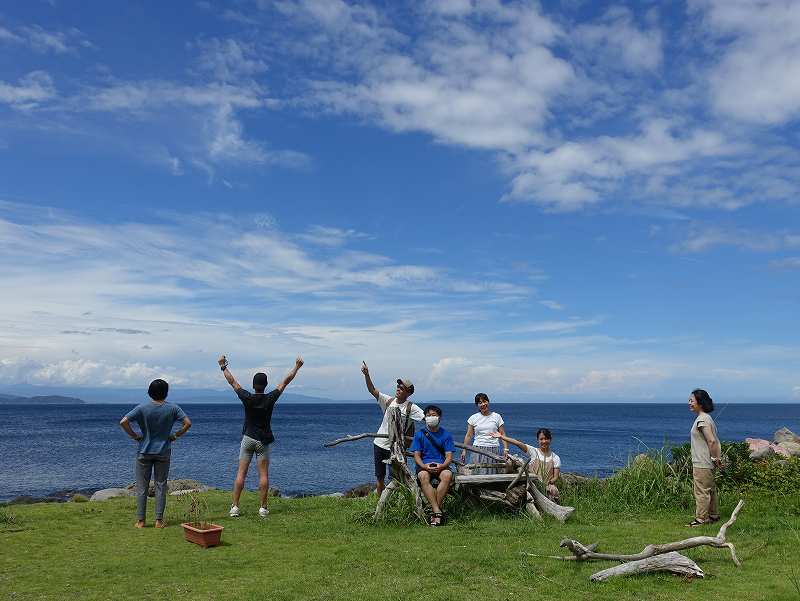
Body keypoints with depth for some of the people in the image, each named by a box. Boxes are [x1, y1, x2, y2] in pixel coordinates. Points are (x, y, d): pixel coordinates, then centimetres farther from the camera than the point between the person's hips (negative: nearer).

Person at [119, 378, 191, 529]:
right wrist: (175, 436, 1)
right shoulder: (172, 408, -6)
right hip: (163, 453, 1)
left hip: (144, 452, -1)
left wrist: (135, 436, -5)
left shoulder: (142, 408, -8)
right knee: (161, 486, 8)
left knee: (142, 487, 8)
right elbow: (188, 423, -10)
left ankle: (140, 520, 12)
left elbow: (123, 422, -16)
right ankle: (159, 520, 9)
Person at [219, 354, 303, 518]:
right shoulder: (270, 399, -10)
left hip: (248, 438, 1)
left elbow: (232, 382, 3)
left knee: (241, 473, 3)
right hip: (264, 441, -1)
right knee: (263, 474, 3)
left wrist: (223, 366, 14)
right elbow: (285, 381, -1)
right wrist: (297, 366, 8)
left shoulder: (247, 398, -8)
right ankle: (263, 508, 3)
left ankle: (234, 507, 3)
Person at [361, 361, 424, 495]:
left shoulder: (410, 408, -8)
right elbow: (372, 390, -7)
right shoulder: (388, 401, 0)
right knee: (379, 476, 13)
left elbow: (426, 417, -15)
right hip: (379, 443, 3)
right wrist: (366, 375, -19)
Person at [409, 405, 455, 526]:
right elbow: (416, 456, 4)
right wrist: (424, 466, -17)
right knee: (423, 477, -36)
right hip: (424, 465, 0)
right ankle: (437, 511, -37)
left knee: (448, 475, -35)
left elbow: (449, 456, 4)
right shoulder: (420, 434, 9)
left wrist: (441, 466, -18)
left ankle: (433, 510, -30)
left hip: (441, 465, 0)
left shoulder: (445, 435, 10)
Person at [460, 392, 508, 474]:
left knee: (492, 474, -6)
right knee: (478, 474, -11)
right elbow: (468, 436, 9)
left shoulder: (497, 417, 8)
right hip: (478, 450, 0)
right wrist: (464, 450, 4)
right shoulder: (473, 418, 7)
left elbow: (503, 435, 8)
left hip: (494, 450, 0)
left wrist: (505, 449, -2)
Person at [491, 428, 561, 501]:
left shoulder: (555, 458, 7)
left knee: (554, 490, -32)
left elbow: (556, 477, 4)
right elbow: (518, 443, -12)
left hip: (548, 486, 1)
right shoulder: (533, 451, 2)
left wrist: (550, 482, -20)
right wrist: (501, 437, -24)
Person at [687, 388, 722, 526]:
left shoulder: (701, 420, -20)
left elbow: (711, 441, -26)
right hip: (705, 462, 10)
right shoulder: (706, 418, 12)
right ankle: (713, 515, 30)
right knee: (710, 489, 19)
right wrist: (717, 458, 10)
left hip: (702, 463, -10)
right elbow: (714, 440, 14)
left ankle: (701, 518, 5)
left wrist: (715, 458, -17)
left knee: (701, 491, -2)